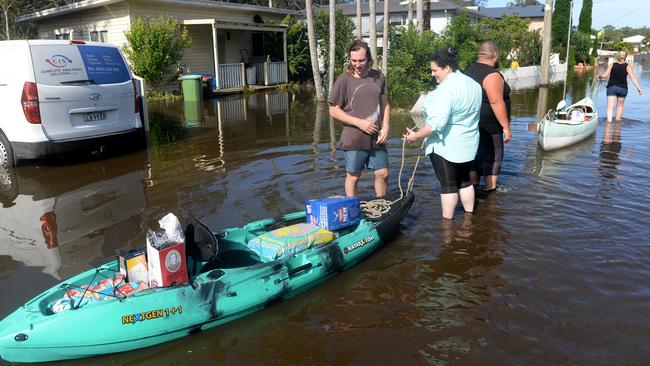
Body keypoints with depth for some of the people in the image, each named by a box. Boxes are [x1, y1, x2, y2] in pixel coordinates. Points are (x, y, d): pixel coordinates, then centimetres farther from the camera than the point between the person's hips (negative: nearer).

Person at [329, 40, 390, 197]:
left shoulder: (378, 77, 5)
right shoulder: (344, 80, -7)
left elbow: (385, 104, 13)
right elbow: (334, 110, -7)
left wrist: (386, 127, -2)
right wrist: (359, 122, -15)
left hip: (377, 137, 4)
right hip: (354, 139, -4)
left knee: (383, 173, 9)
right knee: (353, 177, 7)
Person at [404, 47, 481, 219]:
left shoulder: (446, 89, -23)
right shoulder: (473, 84, 7)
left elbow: (437, 123, -28)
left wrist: (416, 136, -20)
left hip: (445, 145, -8)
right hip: (468, 145, 9)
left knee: (448, 184, 1)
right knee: (464, 181, 19)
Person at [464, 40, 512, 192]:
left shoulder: (470, 70, 10)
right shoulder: (492, 75, -18)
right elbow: (496, 103, -23)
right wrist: (506, 127, -18)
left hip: (472, 124, 9)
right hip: (488, 126, -9)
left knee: (475, 155, 16)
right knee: (492, 158, 2)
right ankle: (491, 190, 8)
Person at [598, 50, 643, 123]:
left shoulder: (612, 65, -1)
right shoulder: (628, 66, -3)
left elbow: (604, 75, -6)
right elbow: (632, 77, -11)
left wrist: (599, 76, 16)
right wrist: (638, 87, -11)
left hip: (611, 87, 0)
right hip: (622, 88, 0)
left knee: (610, 106, -6)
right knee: (620, 105, 18)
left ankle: (609, 121, -21)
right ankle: (617, 121, 26)